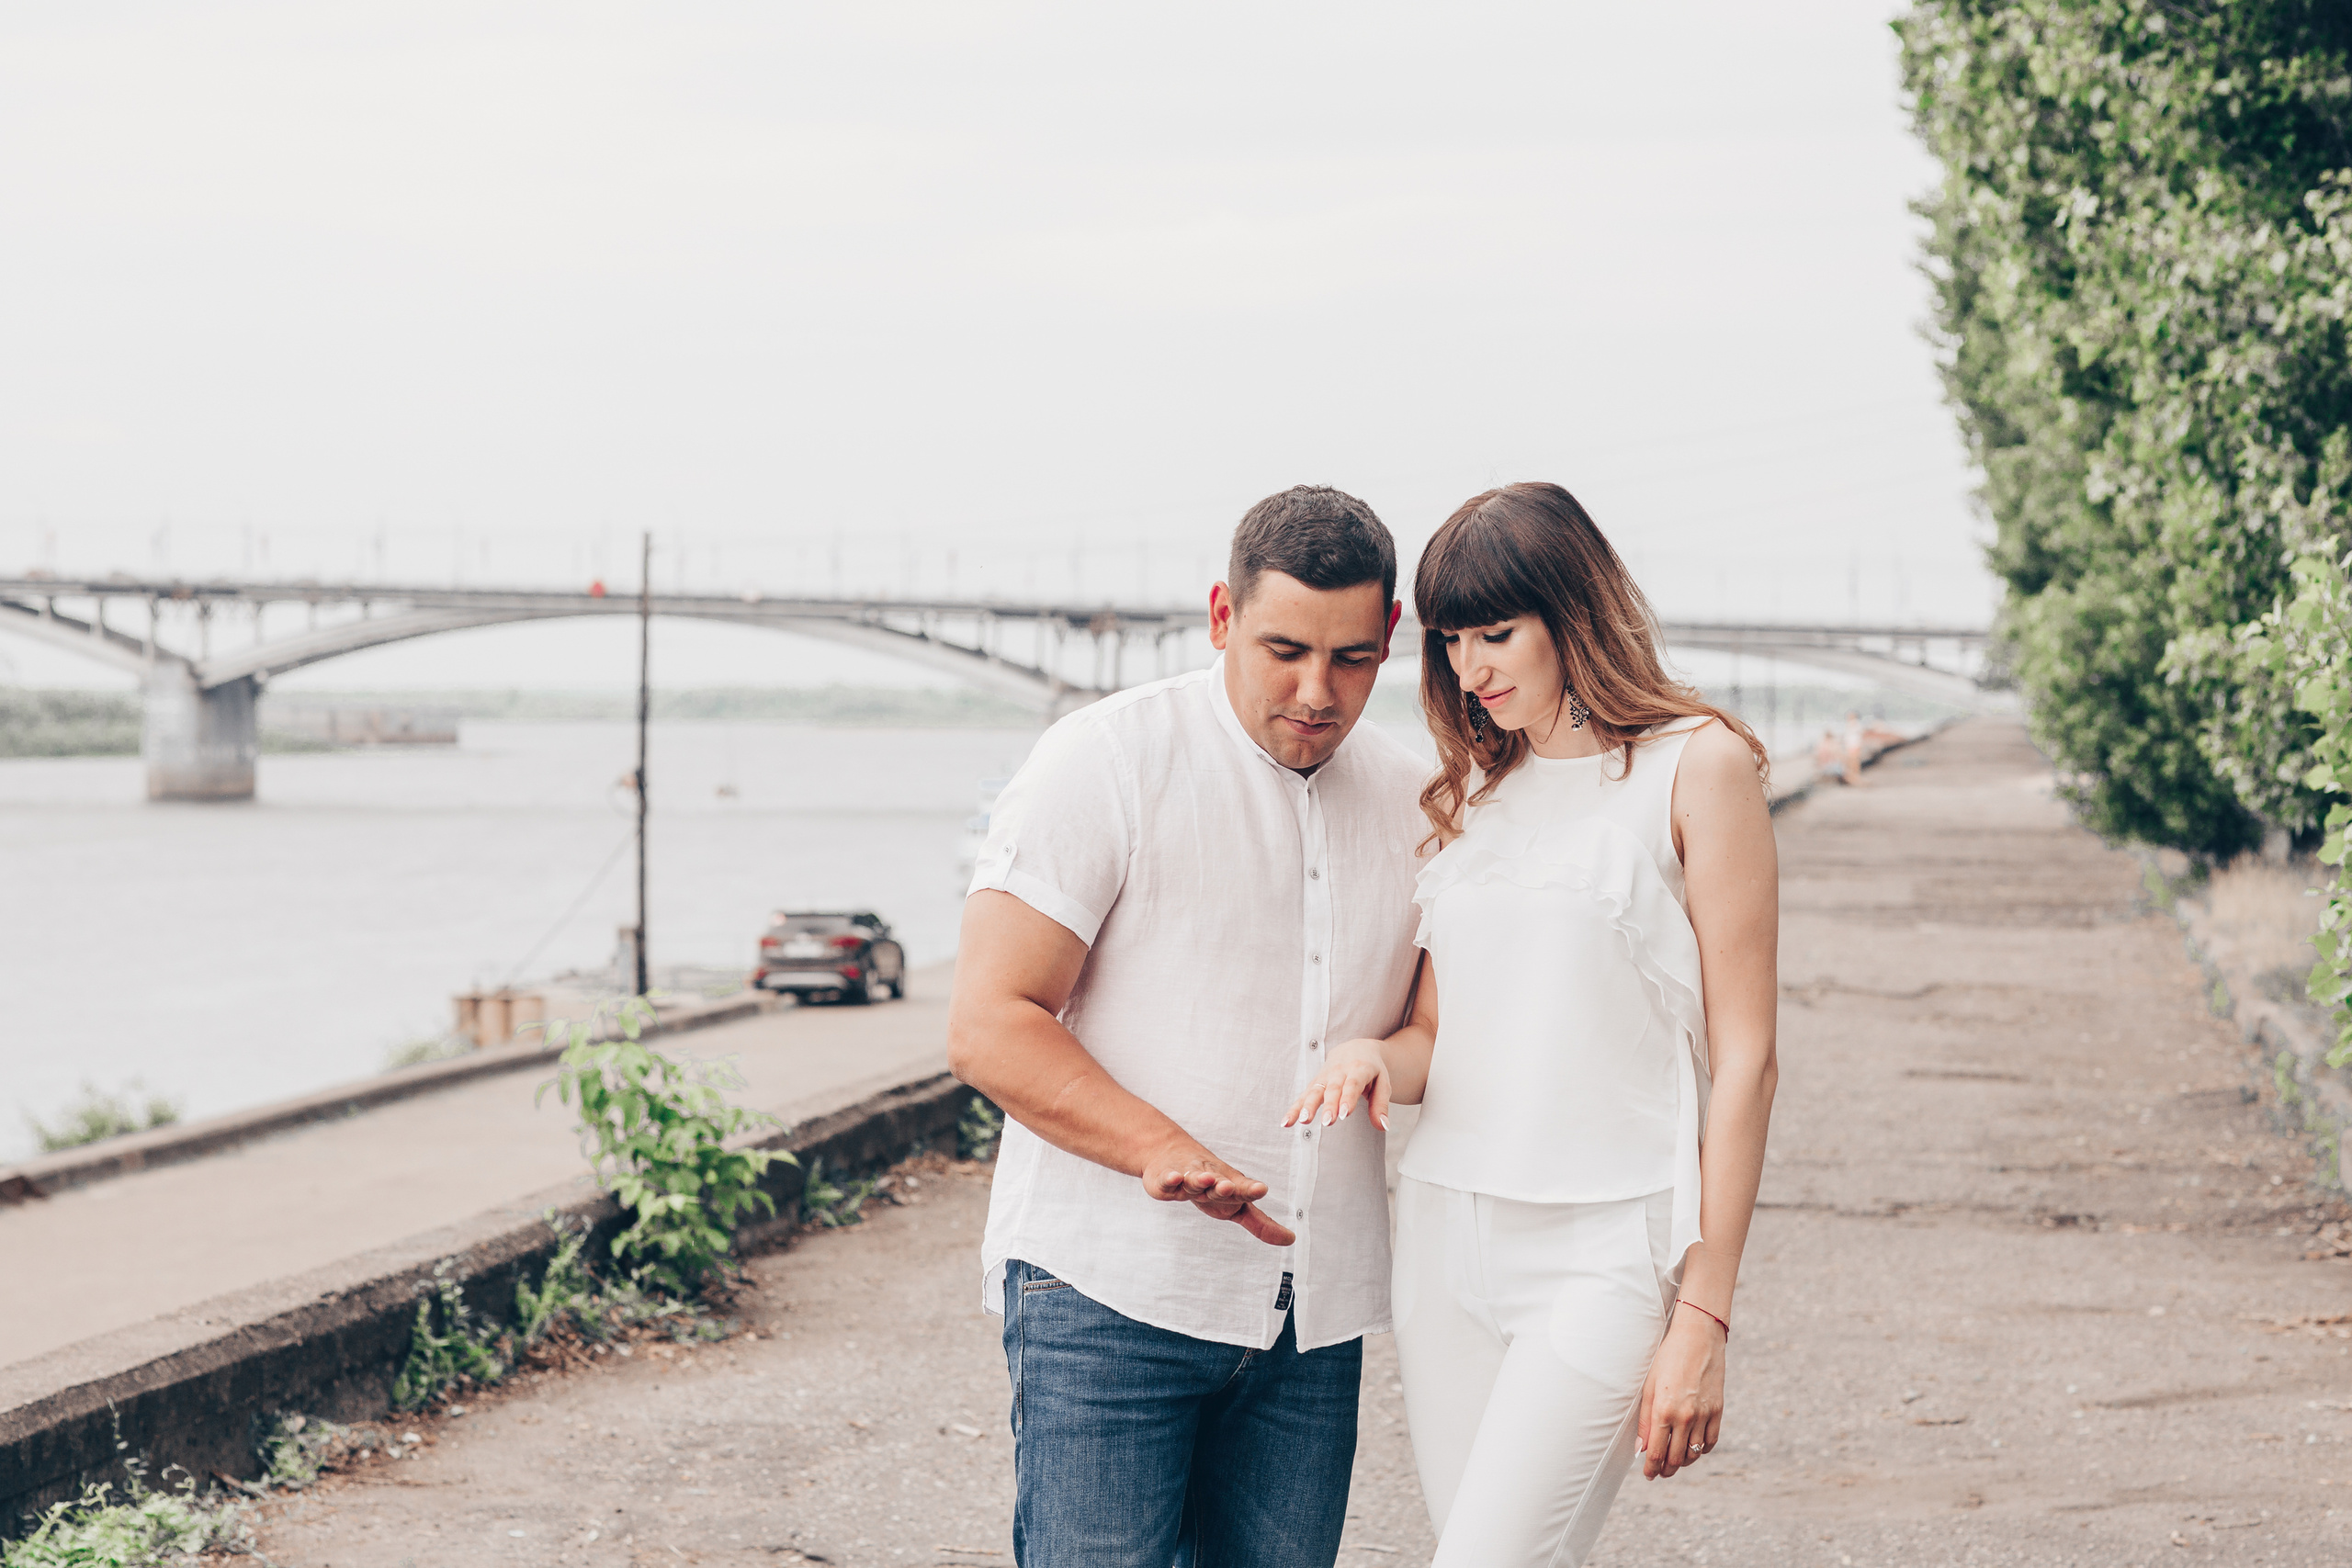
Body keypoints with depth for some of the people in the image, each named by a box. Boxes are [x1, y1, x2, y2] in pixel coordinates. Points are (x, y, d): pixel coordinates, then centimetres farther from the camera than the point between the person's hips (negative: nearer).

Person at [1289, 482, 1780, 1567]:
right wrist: (1375, 1057, -7)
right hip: (1448, 1233, 6)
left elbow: (1742, 1057, -6)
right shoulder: (1472, 788, 14)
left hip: (1606, 1245, -6)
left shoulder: (1695, 766, -3)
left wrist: (1703, 1318, -10)